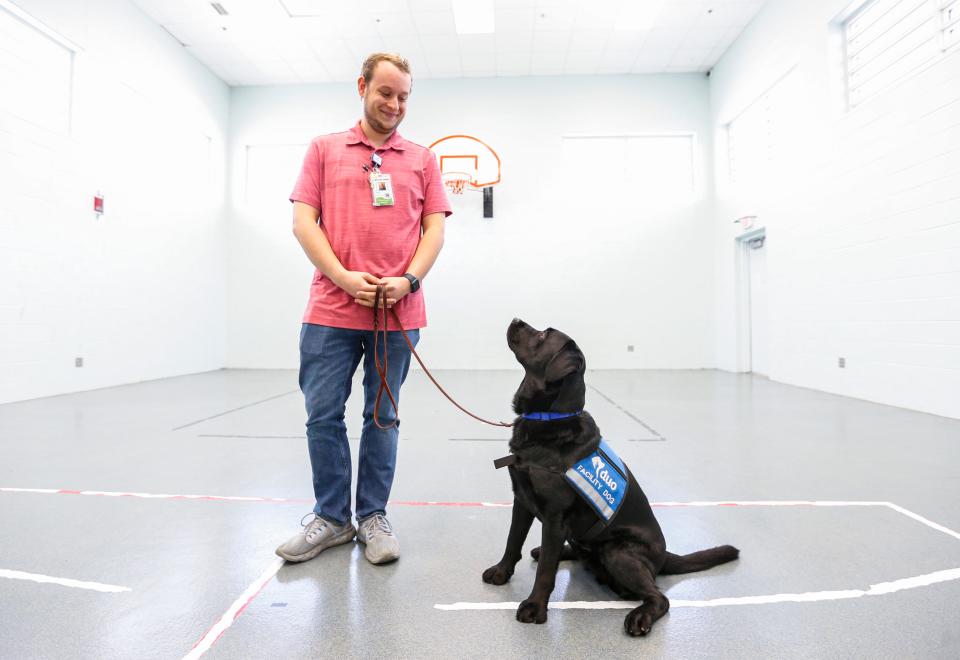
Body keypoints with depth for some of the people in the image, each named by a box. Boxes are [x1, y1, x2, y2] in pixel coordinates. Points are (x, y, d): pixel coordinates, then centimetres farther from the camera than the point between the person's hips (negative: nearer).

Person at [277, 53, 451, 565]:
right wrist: (343, 278, -10)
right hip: (331, 309, 0)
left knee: (382, 418, 8)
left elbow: (434, 229, 7)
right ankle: (331, 518, 21)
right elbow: (303, 221, 3)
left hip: (398, 311, 0)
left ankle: (373, 517, 22)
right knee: (323, 416, 3)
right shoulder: (324, 149, 12)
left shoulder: (421, 160, 13)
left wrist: (408, 279, -11)